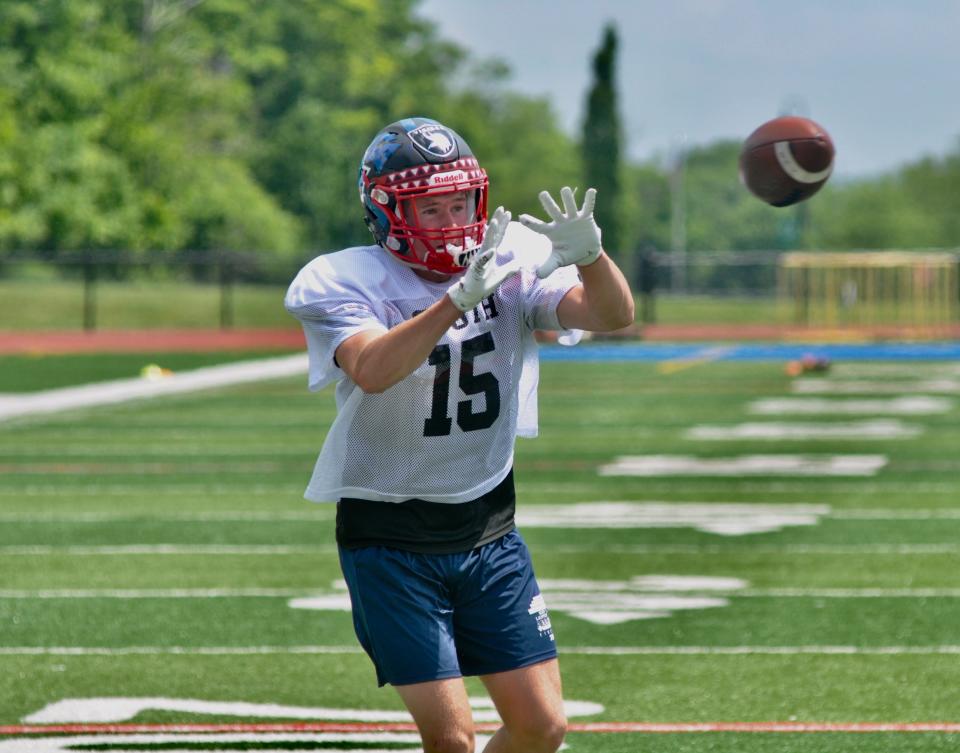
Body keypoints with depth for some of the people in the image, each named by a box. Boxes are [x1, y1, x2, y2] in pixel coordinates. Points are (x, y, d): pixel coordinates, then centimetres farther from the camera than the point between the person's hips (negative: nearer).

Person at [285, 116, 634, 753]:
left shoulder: (511, 260, -3)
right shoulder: (345, 284, -13)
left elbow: (614, 315, -17)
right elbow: (371, 371, -34)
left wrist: (589, 255, -38)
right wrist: (461, 299, -46)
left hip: (490, 533, 4)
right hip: (390, 540, -4)